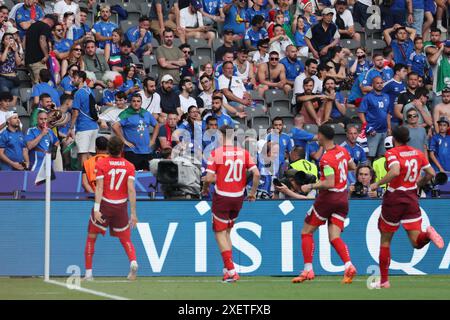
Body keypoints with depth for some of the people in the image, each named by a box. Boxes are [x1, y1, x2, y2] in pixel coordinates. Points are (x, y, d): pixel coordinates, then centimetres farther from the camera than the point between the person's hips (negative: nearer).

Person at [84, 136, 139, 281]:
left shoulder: (101, 164, -2)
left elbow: (99, 187, -11)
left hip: (104, 204, -2)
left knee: (91, 237, 13)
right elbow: (131, 189, -5)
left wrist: (96, 208, -15)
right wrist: (133, 213, -4)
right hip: (121, 206, 2)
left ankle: (88, 273, 9)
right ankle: (133, 262, -15)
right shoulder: (129, 166, 2)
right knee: (125, 239, 14)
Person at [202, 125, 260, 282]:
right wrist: (253, 192, 7)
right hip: (238, 197, 4)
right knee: (227, 231, 20)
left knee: (220, 233, 4)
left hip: (221, 197, -4)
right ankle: (227, 269, 18)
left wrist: (205, 189, 7)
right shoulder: (243, 153, 0)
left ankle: (231, 271, -6)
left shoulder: (216, 153, -10)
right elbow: (256, 173, -6)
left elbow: (209, 178, -14)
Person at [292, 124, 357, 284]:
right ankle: (348, 266, -20)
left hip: (328, 197, -7)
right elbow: (352, 167, 22)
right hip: (343, 198, 7)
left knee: (306, 232, 6)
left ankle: (308, 270, 1)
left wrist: (310, 186, -15)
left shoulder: (326, 159, -19)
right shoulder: (342, 150, 5)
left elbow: (329, 183, -24)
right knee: (334, 237, 3)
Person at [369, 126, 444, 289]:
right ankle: (427, 234, -33)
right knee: (417, 242, 2)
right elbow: (431, 173, 9)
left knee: (385, 240, 13)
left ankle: (384, 281, 16)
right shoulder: (417, 153, 7)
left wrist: (378, 184, -18)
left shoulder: (392, 153, -11)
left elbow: (395, 172, -29)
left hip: (394, 199, -4)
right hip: (412, 199, 4)